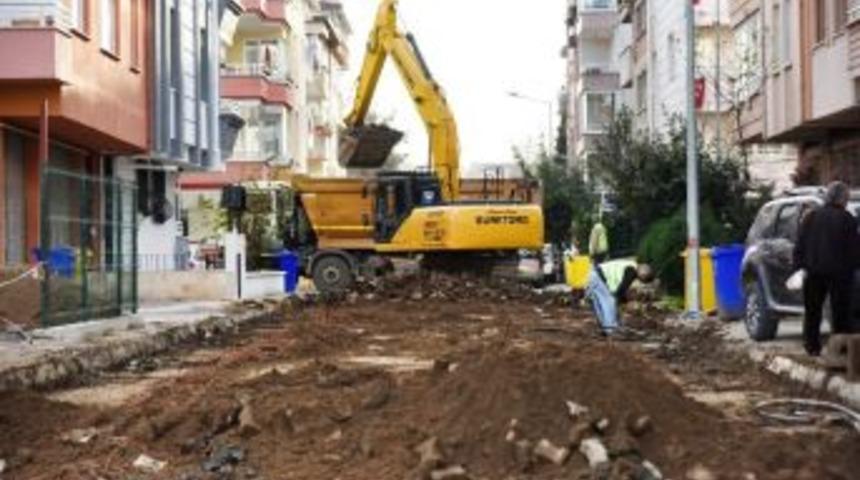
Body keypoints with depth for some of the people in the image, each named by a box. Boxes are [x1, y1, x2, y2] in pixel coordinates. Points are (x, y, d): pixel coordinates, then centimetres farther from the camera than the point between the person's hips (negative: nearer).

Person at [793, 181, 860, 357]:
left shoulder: (811, 217, 5)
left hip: (814, 272, 3)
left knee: (813, 311, 10)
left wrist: (799, 267, 7)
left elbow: (799, 246, 4)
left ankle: (812, 347, 9)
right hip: (839, 273, -3)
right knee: (841, 311, 4)